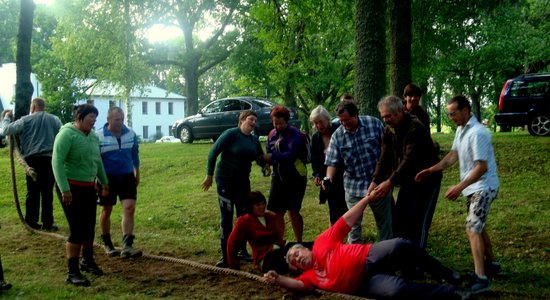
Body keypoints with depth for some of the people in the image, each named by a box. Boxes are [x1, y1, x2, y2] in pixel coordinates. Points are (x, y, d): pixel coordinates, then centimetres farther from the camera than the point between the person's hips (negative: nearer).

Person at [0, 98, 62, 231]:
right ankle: (47, 223, 5)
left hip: (33, 159, 0)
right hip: (50, 159, 0)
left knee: (33, 191, 8)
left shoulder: (26, 120, 0)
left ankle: (31, 221, 11)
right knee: (47, 192, 3)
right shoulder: (55, 120, 5)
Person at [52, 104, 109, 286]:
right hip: (71, 188, -7)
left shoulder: (93, 136, 9)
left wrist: (104, 183, 25)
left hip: (89, 188, 8)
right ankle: (72, 272, 1)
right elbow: (57, 162, -21)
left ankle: (88, 261, 36)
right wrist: (64, 189, -26)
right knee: (77, 229, -8)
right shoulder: (67, 134, -15)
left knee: (89, 227, 16)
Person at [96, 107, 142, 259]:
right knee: (107, 210, 11)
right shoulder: (98, 137, -12)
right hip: (107, 177, -2)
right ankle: (107, 244, 29)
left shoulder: (131, 134, -1)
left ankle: (127, 246, -12)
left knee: (129, 208, -10)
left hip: (127, 176, 2)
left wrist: (137, 173, 17)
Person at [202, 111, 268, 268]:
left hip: (243, 181, 6)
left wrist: (264, 162, -12)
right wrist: (209, 175, -14)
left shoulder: (254, 139, 4)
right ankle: (225, 255, 1)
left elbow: (261, 159, 12)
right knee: (227, 218, -4)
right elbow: (213, 152, -13)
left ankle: (243, 250, 23)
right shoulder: (231, 134, -13)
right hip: (226, 179, -6)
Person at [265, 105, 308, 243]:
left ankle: (299, 243, 14)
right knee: (277, 212, 5)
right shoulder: (272, 134, 8)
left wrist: (272, 157, -24)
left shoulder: (295, 134, -10)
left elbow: (291, 155, -20)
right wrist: (266, 161, -13)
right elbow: (269, 154, 9)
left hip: (295, 177, -5)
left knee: (293, 211, -2)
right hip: (279, 177, 5)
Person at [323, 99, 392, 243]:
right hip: (353, 187, 1)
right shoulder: (337, 136, -5)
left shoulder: (374, 123, -7)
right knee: (353, 223, 9)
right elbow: (333, 162, -4)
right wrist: (329, 178, -24)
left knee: (384, 221, 12)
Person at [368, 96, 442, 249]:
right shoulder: (389, 131, 0)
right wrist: (375, 181, -18)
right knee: (398, 219, 8)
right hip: (408, 180, 8)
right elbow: (385, 159, -4)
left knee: (419, 221, -9)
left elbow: (409, 160, -31)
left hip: (427, 179, -8)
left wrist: (390, 182, -37)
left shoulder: (415, 128, -24)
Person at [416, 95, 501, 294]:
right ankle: (491, 264, 34)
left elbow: (482, 167, -27)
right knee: (477, 227, 19)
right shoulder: (460, 130, 6)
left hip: (482, 188, -10)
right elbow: (453, 155, 9)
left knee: (473, 229, -15)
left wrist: (459, 187, -30)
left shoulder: (477, 133, -24)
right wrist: (431, 170, -2)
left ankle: (481, 279, -17)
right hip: (473, 187, 10)